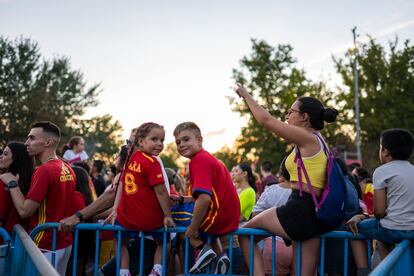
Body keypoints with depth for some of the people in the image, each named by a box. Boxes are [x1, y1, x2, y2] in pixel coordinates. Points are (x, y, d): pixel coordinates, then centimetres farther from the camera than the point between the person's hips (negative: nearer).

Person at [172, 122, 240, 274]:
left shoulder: (198, 160, -16)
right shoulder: (207, 157, 13)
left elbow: (204, 199, -28)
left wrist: (193, 228, -19)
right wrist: (181, 199, 18)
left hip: (218, 219, -9)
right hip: (230, 219, 9)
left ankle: (203, 248, -2)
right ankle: (220, 254, 19)